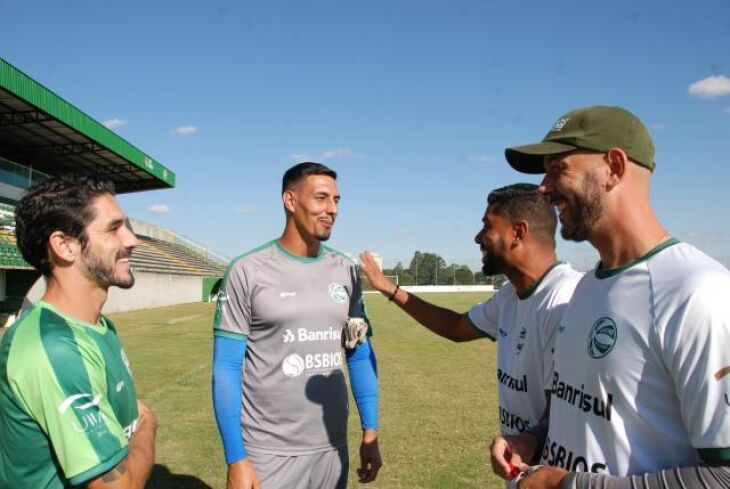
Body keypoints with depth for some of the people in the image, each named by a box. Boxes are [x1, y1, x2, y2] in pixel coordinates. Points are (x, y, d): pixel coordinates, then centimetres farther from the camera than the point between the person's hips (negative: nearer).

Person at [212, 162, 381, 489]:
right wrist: (236, 459, -11)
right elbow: (226, 369, -9)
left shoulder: (346, 271, 2)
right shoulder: (247, 272, -10)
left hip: (332, 448, 4)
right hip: (268, 453, -4)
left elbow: (360, 355, 8)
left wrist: (370, 431, 6)